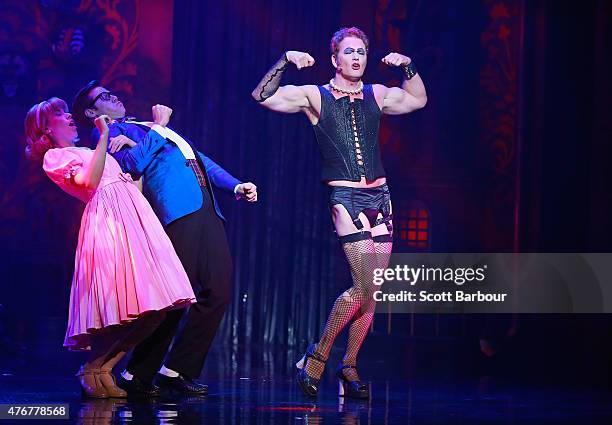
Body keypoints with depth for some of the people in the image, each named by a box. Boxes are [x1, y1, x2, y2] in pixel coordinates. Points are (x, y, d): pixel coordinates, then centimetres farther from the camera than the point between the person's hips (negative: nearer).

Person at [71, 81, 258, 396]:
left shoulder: (147, 126, 32)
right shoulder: (108, 132, 9)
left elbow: (198, 158, 30)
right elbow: (133, 163, -12)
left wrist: (235, 186, 19)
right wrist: (157, 128, 0)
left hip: (205, 207, 8)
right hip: (176, 208, -8)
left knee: (217, 292, 1)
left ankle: (178, 370, 7)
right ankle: (138, 375, -2)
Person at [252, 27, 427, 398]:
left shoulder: (376, 96, 13)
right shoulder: (316, 97, 1)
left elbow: (418, 99, 28)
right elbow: (263, 96, -5)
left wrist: (408, 67, 13)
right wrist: (285, 62, -13)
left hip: (380, 196, 5)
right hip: (346, 197, -5)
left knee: (372, 292, 3)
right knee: (364, 288, -16)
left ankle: (350, 367, 14)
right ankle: (317, 356, 0)